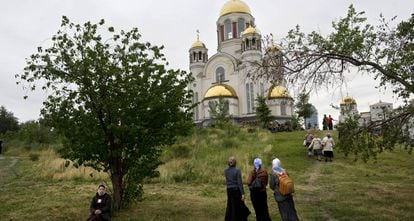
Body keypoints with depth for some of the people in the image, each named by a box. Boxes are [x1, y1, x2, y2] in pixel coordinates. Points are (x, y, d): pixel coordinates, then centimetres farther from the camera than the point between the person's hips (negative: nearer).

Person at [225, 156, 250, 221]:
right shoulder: (237, 171, -13)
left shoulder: (226, 171, 2)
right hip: (236, 190, -5)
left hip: (229, 191, 5)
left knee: (230, 207, 14)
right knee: (238, 207, 5)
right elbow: (240, 183, -15)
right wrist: (242, 194, -14)